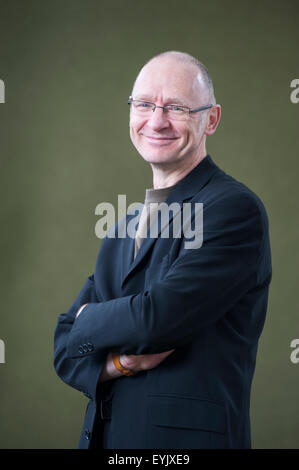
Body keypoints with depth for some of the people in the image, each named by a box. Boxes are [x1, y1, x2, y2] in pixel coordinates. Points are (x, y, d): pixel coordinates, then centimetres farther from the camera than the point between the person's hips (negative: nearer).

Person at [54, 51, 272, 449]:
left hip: (188, 437, -6)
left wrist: (87, 320, -3)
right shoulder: (124, 228, 11)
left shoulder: (235, 208, -13)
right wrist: (120, 361, -14)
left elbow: (157, 319, -22)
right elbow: (67, 350, 7)